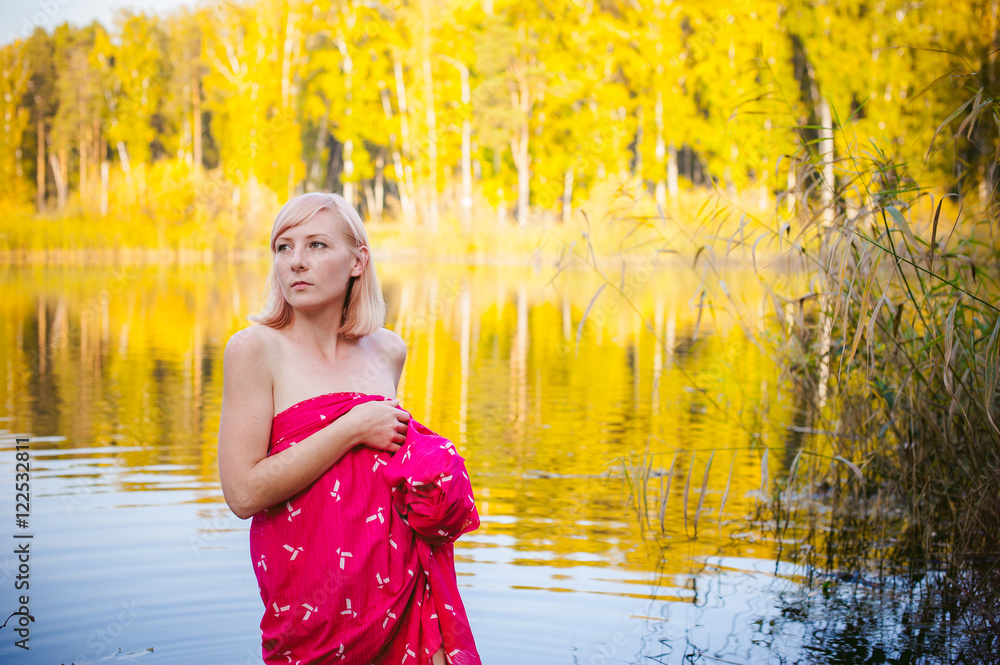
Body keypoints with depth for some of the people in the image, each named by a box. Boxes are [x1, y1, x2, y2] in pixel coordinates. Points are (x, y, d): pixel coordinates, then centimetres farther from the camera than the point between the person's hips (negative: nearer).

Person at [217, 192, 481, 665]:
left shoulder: (388, 350, 8)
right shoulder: (255, 349, -8)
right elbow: (244, 493, -17)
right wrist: (353, 428, -15)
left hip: (398, 577, 4)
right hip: (311, 590, -4)